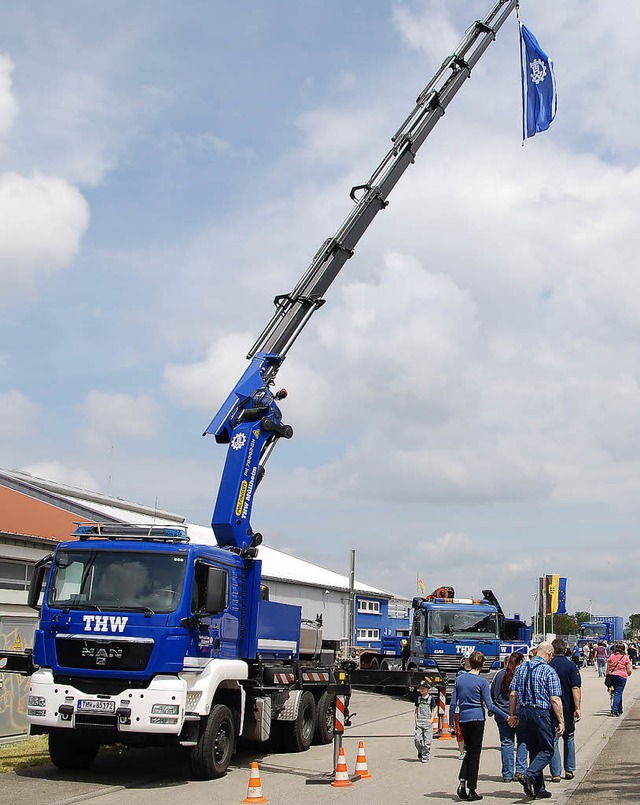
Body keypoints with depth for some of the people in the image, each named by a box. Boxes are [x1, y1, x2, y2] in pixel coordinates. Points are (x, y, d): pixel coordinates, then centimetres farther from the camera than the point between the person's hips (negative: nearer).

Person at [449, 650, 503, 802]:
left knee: (469, 751, 17)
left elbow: (453, 703, 5)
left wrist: (451, 724, 11)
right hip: (477, 719, -4)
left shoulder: (459, 679, 5)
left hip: (463, 719, 4)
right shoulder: (482, 681, -7)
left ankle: (462, 781, -2)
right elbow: (490, 705, -12)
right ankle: (472, 790, 5)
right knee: (474, 754, 3)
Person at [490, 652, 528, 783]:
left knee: (506, 743, 6)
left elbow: (492, 694, 8)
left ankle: (507, 774, 6)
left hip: (502, 714, 2)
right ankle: (520, 770, 5)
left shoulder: (500, 674, 2)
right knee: (522, 741, 12)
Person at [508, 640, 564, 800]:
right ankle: (529, 775, -16)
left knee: (533, 750, 14)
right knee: (547, 750, 6)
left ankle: (539, 789, 16)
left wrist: (512, 714, 16)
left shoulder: (521, 668, 7)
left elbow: (513, 694, 8)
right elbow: (555, 699, -12)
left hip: (524, 713, 6)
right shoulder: (549, 671, -9)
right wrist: (561, 721, -6)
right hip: (541, 713, -6)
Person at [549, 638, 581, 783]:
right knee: (569, 738, 19)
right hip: (568, 708, 1)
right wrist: (577, 708, -11)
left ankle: (556, 773, 0)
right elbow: (576, 689, -12)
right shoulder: (571, 666, -5)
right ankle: (570, 770, 22)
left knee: (553, 740, 3)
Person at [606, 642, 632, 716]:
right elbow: (629, 671, -2)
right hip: (622, 676, -3)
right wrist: (628, 674, 19)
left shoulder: (611, 656, 7)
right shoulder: (625, 657, -1)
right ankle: (614, 710, -16)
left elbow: (608, 669, 5)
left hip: (612, 676, 4)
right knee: (618, 693, -3)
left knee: (617, 693, 18)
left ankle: (619, 710, 26)